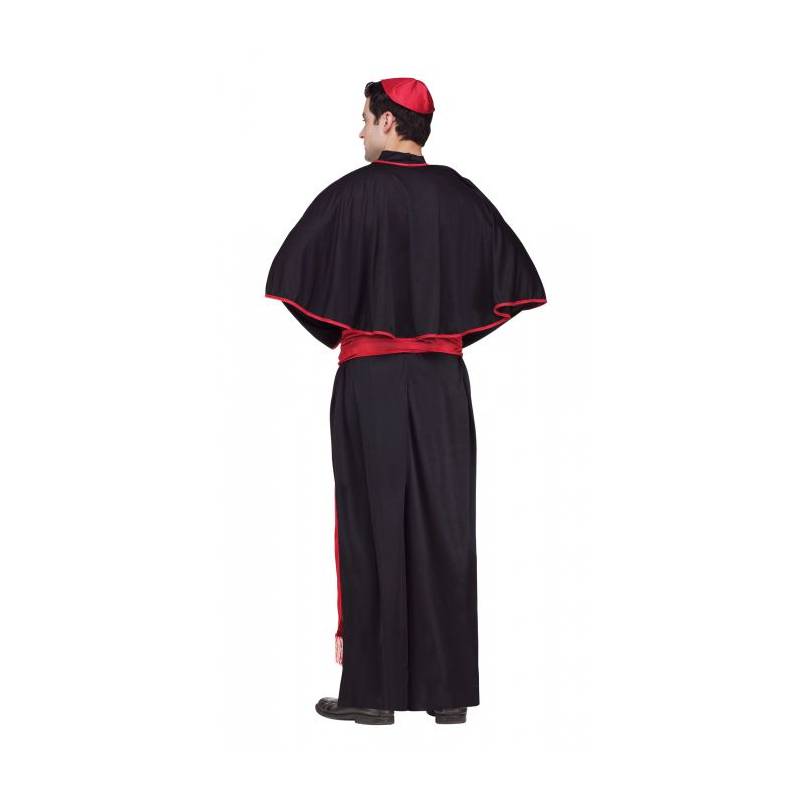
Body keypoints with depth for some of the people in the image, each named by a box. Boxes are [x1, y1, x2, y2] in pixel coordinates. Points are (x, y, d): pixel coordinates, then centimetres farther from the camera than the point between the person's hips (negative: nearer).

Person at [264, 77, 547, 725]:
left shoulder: (352, 194, -8)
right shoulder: (460, 195, 5)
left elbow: (291, 279, -8)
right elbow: (516, 281, 9)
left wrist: (336, 331, 10)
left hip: (370, 381, -4)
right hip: (443, 381, 4)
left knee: (372, 526, 1)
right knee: (444, 524, 7)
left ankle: (373, 690, 4)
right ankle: (447, 688, 10)